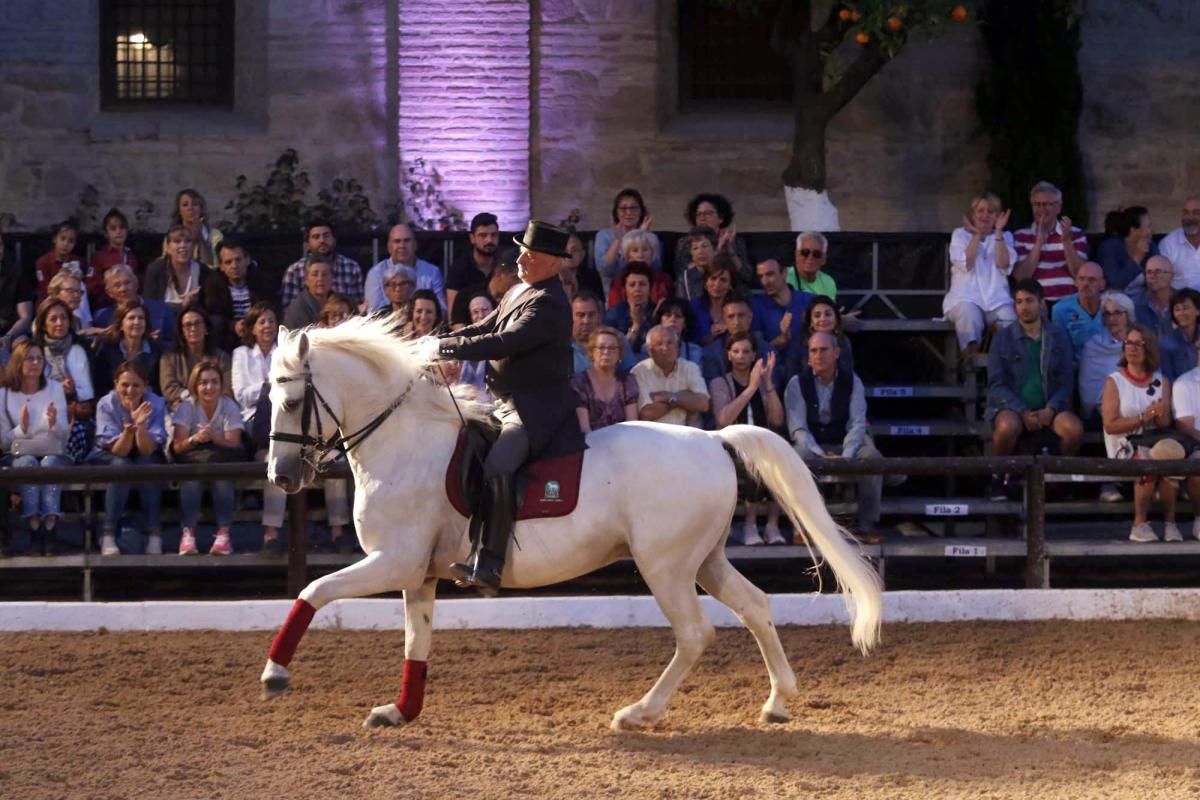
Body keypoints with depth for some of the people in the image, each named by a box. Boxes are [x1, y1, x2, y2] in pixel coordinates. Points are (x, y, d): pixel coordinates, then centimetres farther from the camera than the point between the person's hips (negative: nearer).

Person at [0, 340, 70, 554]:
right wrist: (21, 429, -19)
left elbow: (63, 434, -2)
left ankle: (49, 527, -45)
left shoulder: (55, 389, 4)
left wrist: (54, 424, -25)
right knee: (28, 463, -35)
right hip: (21, 455, 0)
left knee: (50, 463, -35)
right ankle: (33, 529, -43)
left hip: (54, 455, 0)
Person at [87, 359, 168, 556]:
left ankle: (154, 535, -29)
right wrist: (128, 430, -44)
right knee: (122, 466, -34)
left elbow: (147, 450, -24)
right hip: (109, 457, -1)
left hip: (147, 459, 1)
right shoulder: (106, 405, -19)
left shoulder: (156, 405, -18)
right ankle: (108, 536, -32)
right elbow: (119, 451, -24)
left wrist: (140, 425, -42)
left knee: (147, 466, -32)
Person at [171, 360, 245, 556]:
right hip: (192, 459, 0)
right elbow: (177, 446, -12)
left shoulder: (229, 407, -5)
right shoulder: (187, 407, -5)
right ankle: (188, 533, -36)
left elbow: (233, 445, -15)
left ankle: (224, 533, -36)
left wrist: (214, 437, -34)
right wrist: (195, 439, -33)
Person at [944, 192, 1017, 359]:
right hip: (966, 298, -1)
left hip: (997, 300, 1)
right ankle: (970, 356, -41)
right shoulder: (960, 234, 15)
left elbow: (1004, 265, -2)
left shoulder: (1005, 237, 19)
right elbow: (967, 265, -4)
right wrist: (976, 235, -3)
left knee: (1009, 320, -34)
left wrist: (998, 233, -2)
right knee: (968, 314, -38)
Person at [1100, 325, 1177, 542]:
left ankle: (1170, 522, -24)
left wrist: (1160, 414, -17)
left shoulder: (1162, 382, 13)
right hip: (1124, 445, -3)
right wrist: (1144, 418, -14)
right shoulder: (1114, 381, 3)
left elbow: (1165, 423, 6)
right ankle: (1140, 524, -24)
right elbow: (1110, 425, -6)